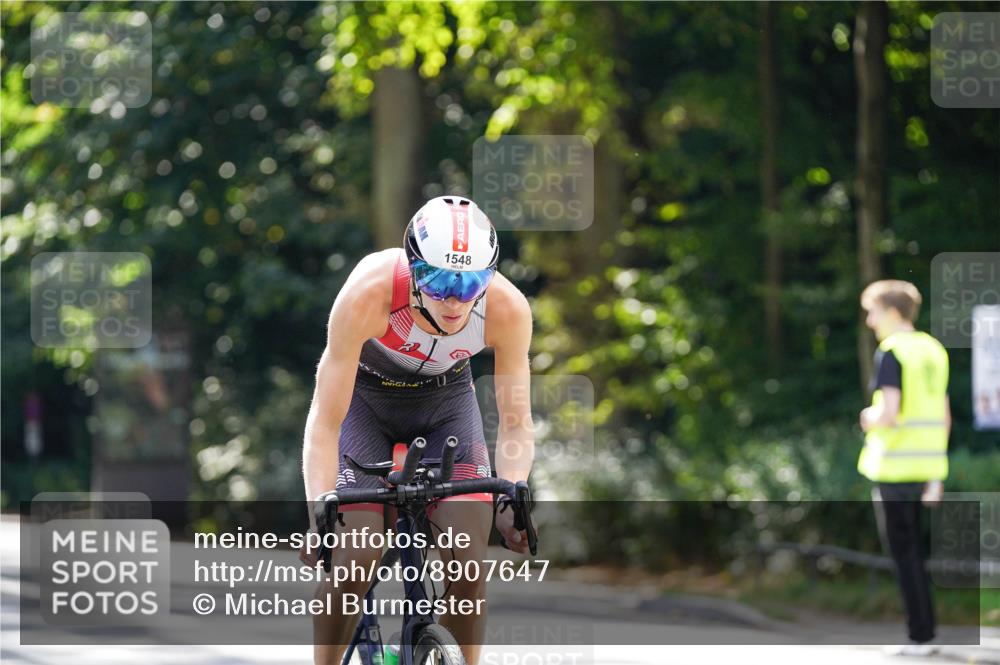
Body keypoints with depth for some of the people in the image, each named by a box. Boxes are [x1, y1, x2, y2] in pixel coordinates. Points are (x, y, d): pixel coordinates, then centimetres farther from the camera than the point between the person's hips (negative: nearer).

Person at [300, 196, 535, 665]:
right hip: (366, 397, -2)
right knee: (355, 557, -17)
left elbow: (516, 421, -18)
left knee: (468, 557, -14)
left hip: (446, 400, 2)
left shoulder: (508, 308, -30)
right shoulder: (368, 295, -37)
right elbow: (325, 420, -33)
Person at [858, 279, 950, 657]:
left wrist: (871, 421, 1)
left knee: (903, 553, -2)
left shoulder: (891, 353, -12)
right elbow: (944, 418, 14)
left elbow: (889, 414, -22)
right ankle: (926, 632, 15)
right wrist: (935, 476, 17)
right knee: (916, 552, 15)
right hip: (927, 466, 7)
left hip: (894, 466, -7)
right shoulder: (934, 350, 12)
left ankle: (919, 636, -1)